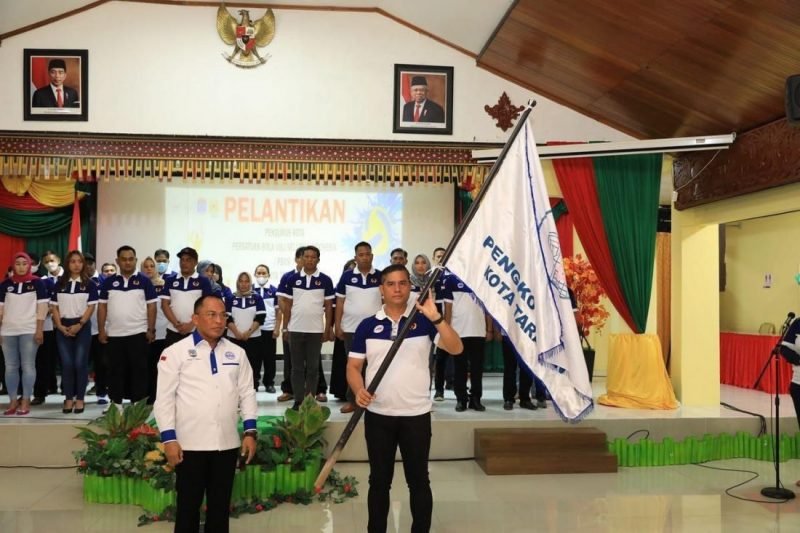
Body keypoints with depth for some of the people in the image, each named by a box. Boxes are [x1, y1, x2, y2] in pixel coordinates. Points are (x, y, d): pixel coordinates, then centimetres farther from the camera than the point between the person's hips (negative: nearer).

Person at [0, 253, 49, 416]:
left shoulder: (37, 283, 1)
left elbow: (42, 307, -2)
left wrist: (39, 330, -9)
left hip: (29, 330, -3)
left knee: (28, 366, -2)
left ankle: (26, 401, 4)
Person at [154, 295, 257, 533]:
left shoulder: (237, 353, 8)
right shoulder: (175, 352, -4)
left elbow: (247, 393, 10)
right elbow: (164, 398, -5)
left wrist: (250, 432, 3)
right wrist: (169, 439, -11)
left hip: (227, 443, 4)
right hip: (190, 444, -3)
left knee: (220, 505, 13)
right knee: (188, 505, 8)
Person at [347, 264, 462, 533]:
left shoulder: (424, 321, -2)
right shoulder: (367, 326, 2)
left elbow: (456, 348, -14)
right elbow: (353, 366, 4)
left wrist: (436, 317, -26)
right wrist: (359, 390, -17)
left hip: (417, 415, -1)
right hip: (378, 415, 1)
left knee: (418, 480, 9)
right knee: (379, 481, 11)